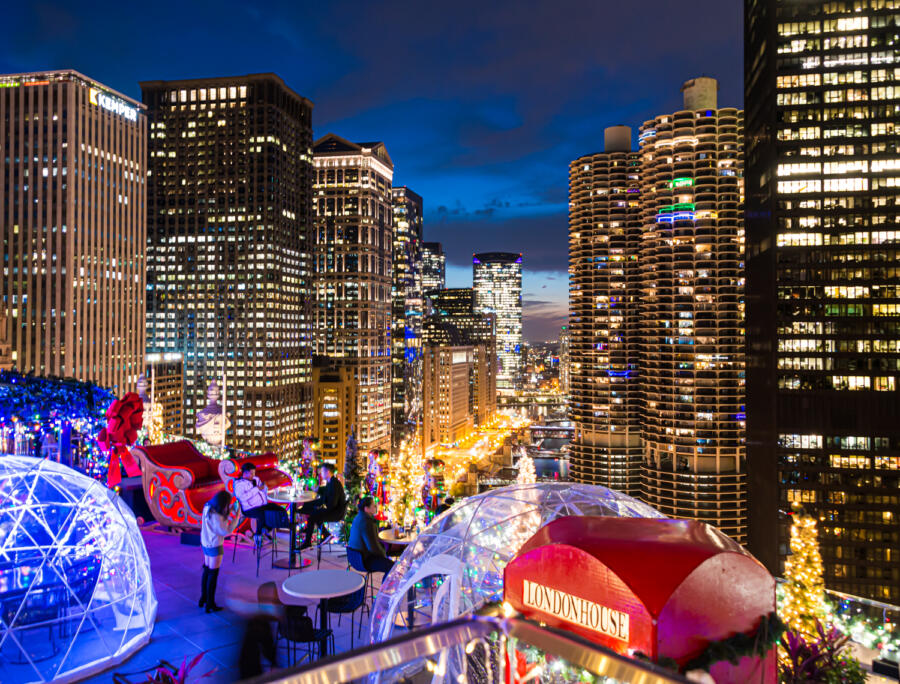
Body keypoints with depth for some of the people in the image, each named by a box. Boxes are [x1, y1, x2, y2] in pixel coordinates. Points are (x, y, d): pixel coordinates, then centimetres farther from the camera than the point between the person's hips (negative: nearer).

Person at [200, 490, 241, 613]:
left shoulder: (208, 507, -4)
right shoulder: (215, 516, -31)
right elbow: (226, 531, -25)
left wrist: (230, 509, 2)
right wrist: (237, 517, -21)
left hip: (205, 544, 9)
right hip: (215, 547, -9)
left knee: (206, 571, 22)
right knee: (213, 574, 3)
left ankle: (203, 599, 35)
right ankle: (210, 605, 13)